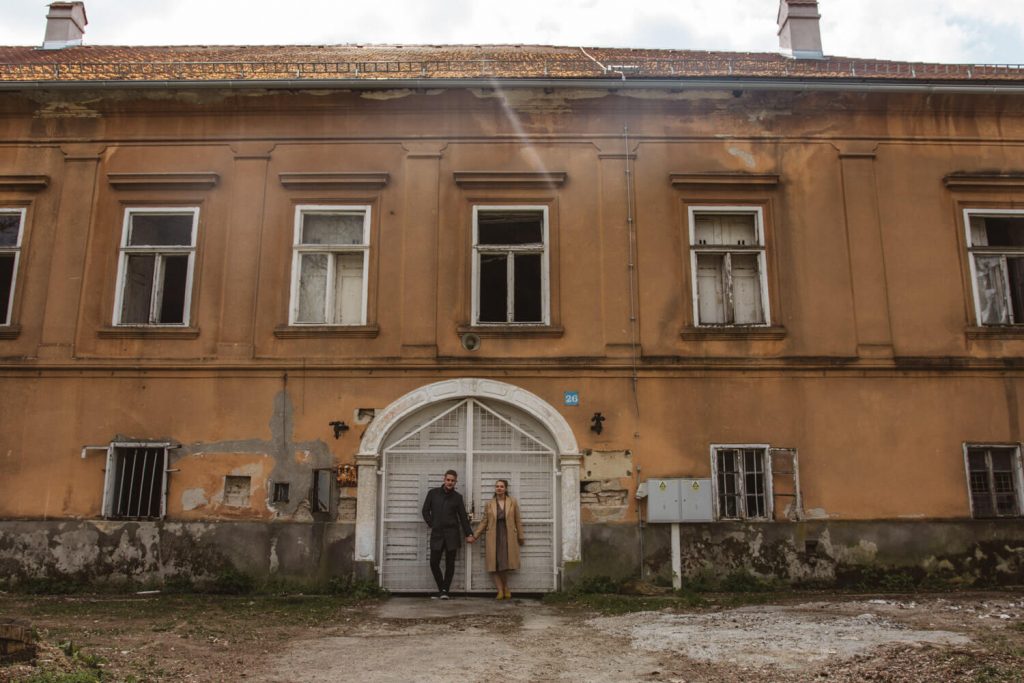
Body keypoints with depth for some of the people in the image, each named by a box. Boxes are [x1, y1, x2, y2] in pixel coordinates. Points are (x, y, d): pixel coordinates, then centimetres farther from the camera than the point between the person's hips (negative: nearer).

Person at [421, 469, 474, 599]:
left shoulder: (457, 497, 5)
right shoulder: (433, 493, 4)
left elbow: (463, 516, 6)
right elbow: (425, 511, 9)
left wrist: (468, 534, 1)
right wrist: (431, 524, -1)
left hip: (452, 534, 0)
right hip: (437, 534, 0)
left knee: (450, 563, 1)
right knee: (434, 563, -4)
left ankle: (445, 590, 11)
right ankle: (441, 588, 15)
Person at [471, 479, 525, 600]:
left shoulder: (513, 502, 6)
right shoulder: (489, 504, 7)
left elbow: (517, 521, 8)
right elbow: (484, 522, 9)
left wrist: (521, 537, 8)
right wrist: (474, 535, 3)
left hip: (508, 538, -1)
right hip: (493, 539, 1)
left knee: (505, 565, -8)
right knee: (494, 566, -4)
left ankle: (504, 589, 11)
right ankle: (501, 591, 3)